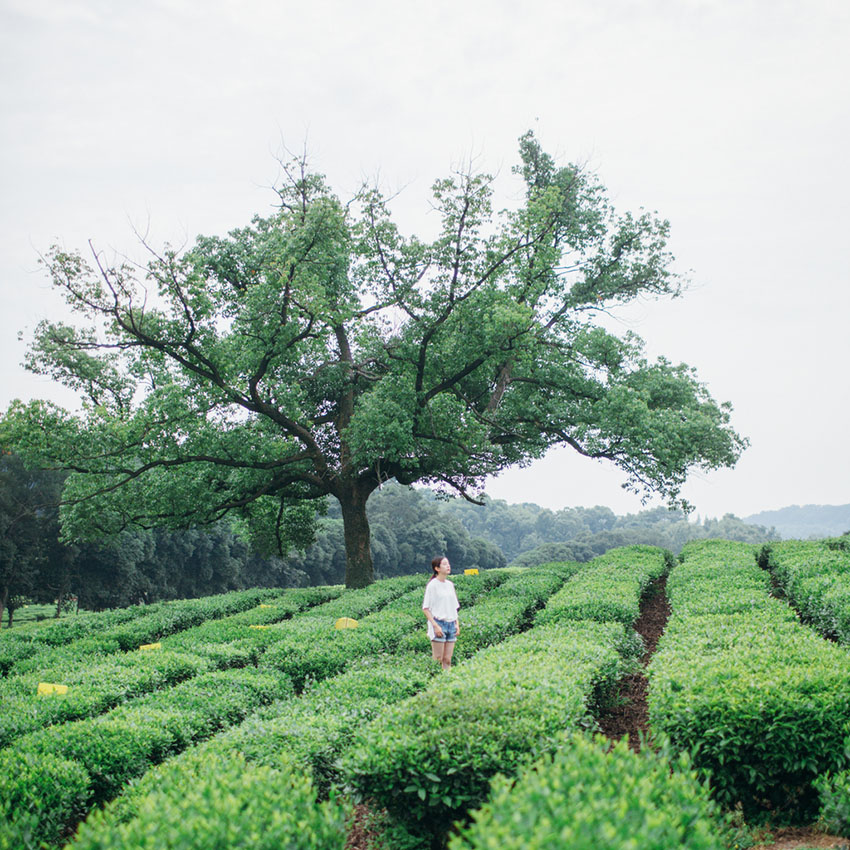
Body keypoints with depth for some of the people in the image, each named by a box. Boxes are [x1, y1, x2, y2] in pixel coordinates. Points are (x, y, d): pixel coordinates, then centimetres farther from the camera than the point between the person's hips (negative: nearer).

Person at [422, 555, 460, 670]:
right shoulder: (433, 585, -6)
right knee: (438, 660, -6)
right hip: (439, 623, -6)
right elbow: (426, 608, -8)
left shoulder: (450, 585, 12)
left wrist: (457, 624, 9)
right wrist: (435, 625, -15)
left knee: (447, 660, 4)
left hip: (451, 625, 6)